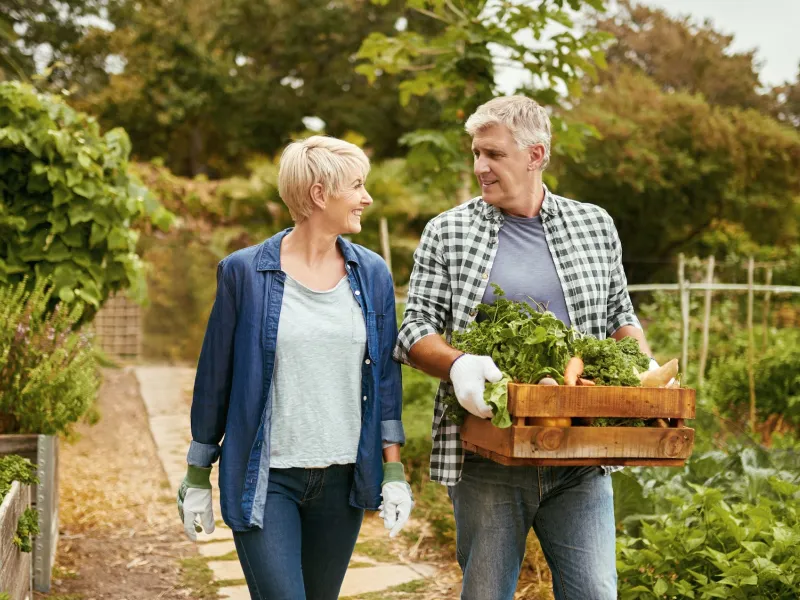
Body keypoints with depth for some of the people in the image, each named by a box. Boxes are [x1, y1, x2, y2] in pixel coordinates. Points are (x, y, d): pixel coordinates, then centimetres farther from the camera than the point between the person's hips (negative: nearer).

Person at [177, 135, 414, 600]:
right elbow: (214, 377, 0)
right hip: (266, 479, -3)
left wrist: (394, 469, 2)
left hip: (343, 477, 4)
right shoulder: (245, 271, -6)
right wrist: (198, 477, 4)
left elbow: (386, 375, 8)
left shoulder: (372, 274, 4)